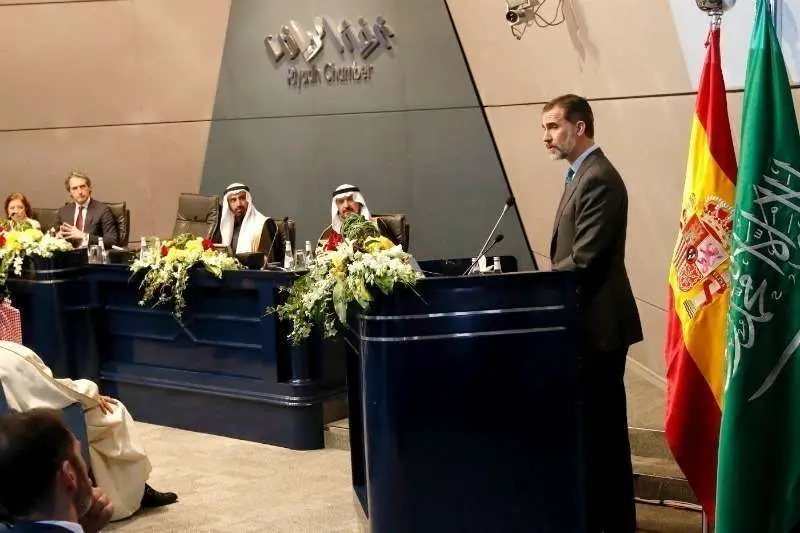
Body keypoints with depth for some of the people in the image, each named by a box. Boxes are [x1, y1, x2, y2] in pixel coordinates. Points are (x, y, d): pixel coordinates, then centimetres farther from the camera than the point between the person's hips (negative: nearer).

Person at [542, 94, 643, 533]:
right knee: (596, 424, 16)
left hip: (598, 323, -10)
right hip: (588, 320, 10)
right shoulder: (582, 174, 15)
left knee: (601, 427, -2)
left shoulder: (598, 178, -18)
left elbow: (582, 261, -23)